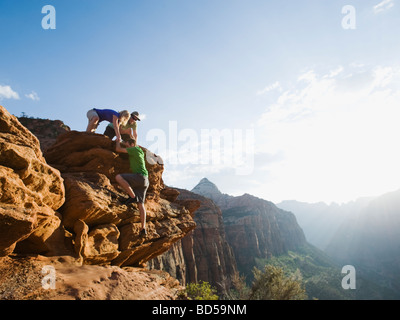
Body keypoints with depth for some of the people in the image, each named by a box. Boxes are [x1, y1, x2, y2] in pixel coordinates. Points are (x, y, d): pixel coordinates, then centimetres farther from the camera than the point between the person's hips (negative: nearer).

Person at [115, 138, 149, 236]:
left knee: (118, 177, -20)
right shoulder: (141, 152, 25)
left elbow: (118, 149, 3)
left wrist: (118, 141, 21)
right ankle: (143, 228, -5)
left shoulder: (135, 149, 0)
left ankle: (133, 197, -18)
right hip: (144, 181, 9)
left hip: (140, 176, -9)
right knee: (140, 204, 2)